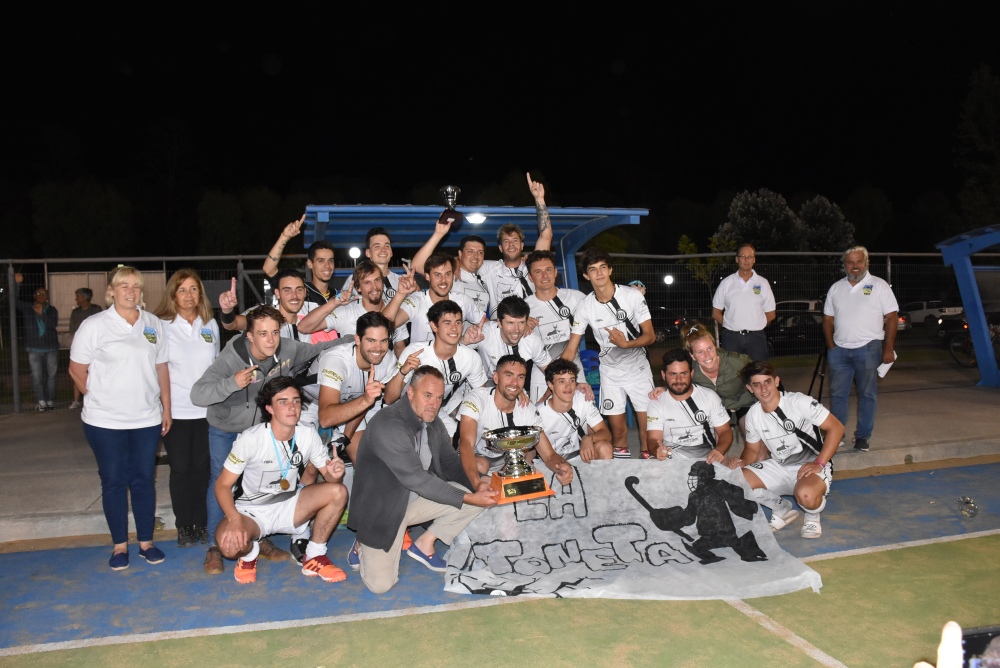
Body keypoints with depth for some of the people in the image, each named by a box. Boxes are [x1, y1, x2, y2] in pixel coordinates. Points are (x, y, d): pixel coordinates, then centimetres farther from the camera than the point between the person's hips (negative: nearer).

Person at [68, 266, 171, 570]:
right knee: (114, 481, 7)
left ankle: (146, 542, 20)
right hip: (106, 422, -2)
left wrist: (166, 408, 6)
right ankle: (120, 545, 19)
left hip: (147, 420, 2)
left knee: (144, 479, 9)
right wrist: (102, 399, 3)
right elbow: (77, 371, -1)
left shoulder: (153, 324, 4)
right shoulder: (94, 325, -6)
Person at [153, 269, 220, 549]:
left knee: (202, 467, 7)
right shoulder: (162, 325, -3)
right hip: (176, 410, -2)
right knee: (181, 468, 4)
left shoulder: (210, 324, 8)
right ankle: (183, 526, 17)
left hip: (206, 409, 2)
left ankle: (201, 523, 19)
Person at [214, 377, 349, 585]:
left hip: (287, 507, 4)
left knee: (338, 492, -20)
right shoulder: (250, 439, -22)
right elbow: (223, 484, -17)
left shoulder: (308, 435, -11)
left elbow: (329, 476, -3)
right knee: (229, 543, -35)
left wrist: (335, 474, -30)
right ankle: (250, 553, 5)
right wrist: (234, 519, -35)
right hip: (251, 512, -3)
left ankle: (314, 558, -2)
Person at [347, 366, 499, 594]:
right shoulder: (387, 425, -27)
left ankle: (424, 544, 7)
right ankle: (363, 547, 16)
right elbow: (416, 479, -29)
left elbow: (451, 463, 7)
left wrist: (476, 489, -12)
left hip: (417, 499, 7)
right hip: (382, 507, -7)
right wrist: (468, 498, -29)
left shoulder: (433, 423, 0)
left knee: (475, 496, -12)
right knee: (381, 584, -18)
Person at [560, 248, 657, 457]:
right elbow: (570, 350, -5)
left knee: (648, 432, -2)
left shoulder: (633, 296, -13)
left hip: (638, 369, -1)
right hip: (610, 373, 1)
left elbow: (650, 336, -9)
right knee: (618, 432, 5)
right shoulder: (585, 307, -8)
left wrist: (626, 344, -29)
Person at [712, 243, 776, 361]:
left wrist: (755, 326, 3)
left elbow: (771, 314, 10)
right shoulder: (726, 283, 5)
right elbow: (716, 313, 8)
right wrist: (732, 326, 1)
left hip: (756, 337, 0)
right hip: (731, 337, 0)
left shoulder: (762, 283, 7)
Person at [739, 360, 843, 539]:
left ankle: (813, 516, 2)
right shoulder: (753, 415, -1)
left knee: (806, 495, -39)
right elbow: (753, 450, 11)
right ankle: (783, 510, 10)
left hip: (811, 466, -5)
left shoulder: (799, 402, -18)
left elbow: (836, 427, -16)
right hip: (778, 466, 6)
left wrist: (819, 463, -24)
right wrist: (742, 463, -13)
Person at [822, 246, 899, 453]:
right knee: (837, 393, 6)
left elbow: (892, 318, -3)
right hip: (839, 350, 3)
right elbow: (828, 319, 14)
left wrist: (888, 348, -9)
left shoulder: (879, 285, -1)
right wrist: (831, 346, 3)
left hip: (868, 349, -3)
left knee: (867, 394, 3)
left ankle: (863, 436, 11)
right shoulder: (836, 288, 11)